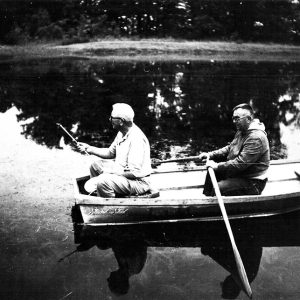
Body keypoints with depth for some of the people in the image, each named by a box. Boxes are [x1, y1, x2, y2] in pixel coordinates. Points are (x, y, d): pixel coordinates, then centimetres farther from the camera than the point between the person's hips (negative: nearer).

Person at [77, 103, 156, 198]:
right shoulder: (122, 133, 3)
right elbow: (110, 152, 18)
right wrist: (89, 149, 6)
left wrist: (110, 172, -19)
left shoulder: (136, 138, -27)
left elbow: (134, 172, -30)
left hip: (139, 182, -10)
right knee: (95, 165, 16)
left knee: (103, 182, -29)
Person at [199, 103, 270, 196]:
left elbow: (241, 163, -29)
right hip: (238, 174, 10)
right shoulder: (241, 131, 10)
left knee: (219, 188, -23)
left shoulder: (256, 138, -25)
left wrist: (217, 166, -24)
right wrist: (210, 155, 2)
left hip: (252, 182, -10)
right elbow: (229, 149, 16)